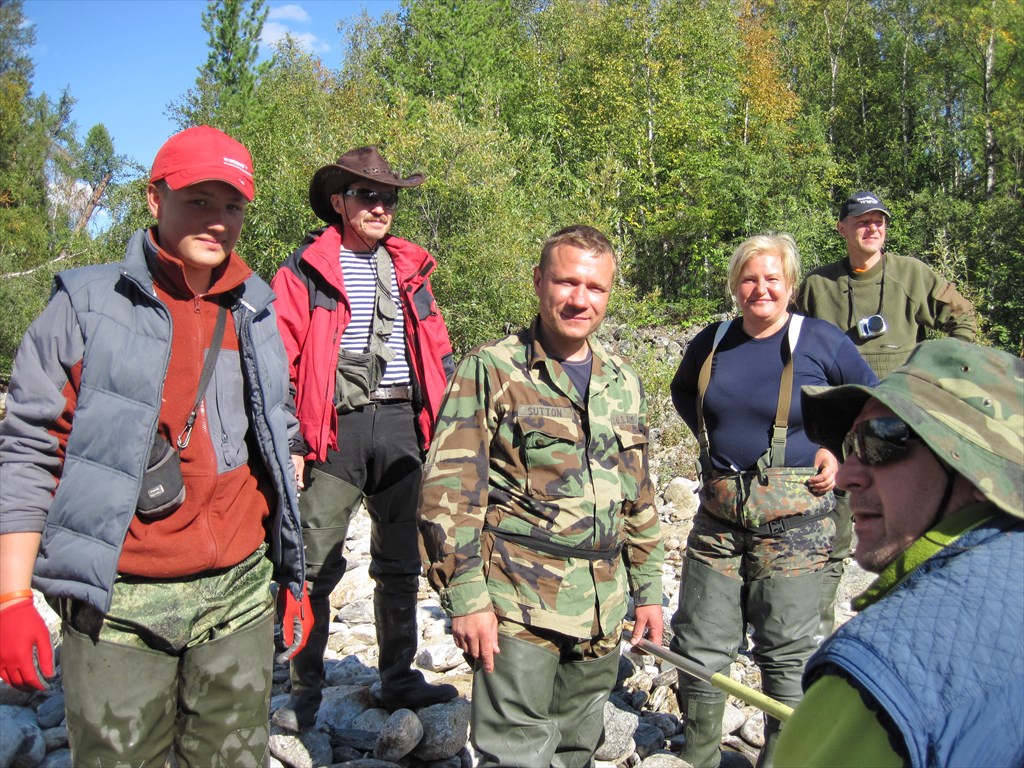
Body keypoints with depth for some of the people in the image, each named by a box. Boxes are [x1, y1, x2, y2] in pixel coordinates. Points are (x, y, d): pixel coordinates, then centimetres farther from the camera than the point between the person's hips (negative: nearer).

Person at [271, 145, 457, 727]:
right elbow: (280, 363, -4)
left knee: (401, 563, 13)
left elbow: (439, 354, 15)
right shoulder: (305, 271, 0)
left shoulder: (410, 269, 14)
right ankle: (305, 691, 20)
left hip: (401, 424, 4)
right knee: (316, 565, 2)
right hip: (335, 430, -4)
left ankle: (399, 679, 29)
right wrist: (289, 441, -10)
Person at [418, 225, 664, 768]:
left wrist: (647, 588, 16)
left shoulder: (623, 383, 12)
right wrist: (466, 597, -14)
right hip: (517, 606, -5)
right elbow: (448, 494, -10)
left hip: (601, 612, 6)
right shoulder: (490, 370, -6)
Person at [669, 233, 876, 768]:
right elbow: (683, 392, 25)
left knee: (785, 650, 7)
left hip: (792, 519, -4)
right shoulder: (712, 342, 5)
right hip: (717, 513, 4)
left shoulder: (822, 342, -6)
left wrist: (838, 451, -3)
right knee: (699, 642, 10)